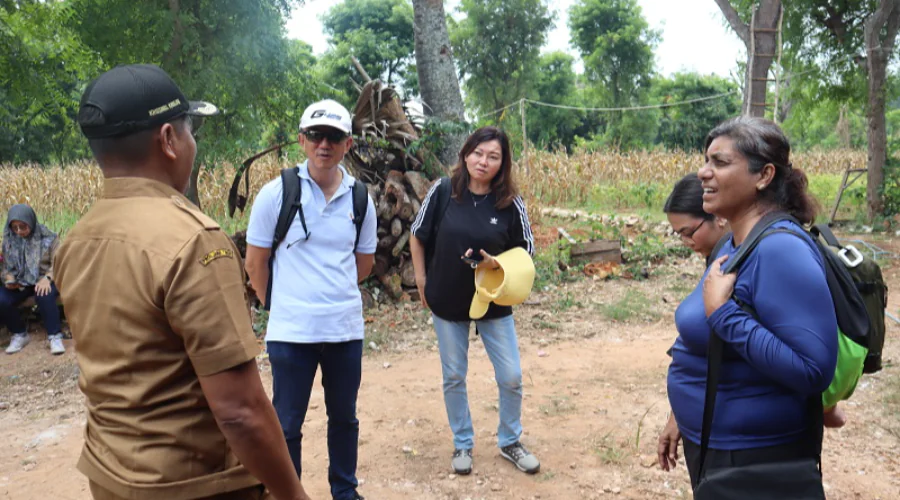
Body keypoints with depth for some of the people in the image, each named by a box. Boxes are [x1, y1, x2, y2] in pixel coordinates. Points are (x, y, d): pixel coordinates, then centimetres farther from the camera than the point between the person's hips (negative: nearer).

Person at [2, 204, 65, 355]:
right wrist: (9, 280, -9)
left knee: (44, 297, -38)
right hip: (20, 282, 4)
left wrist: (47, 278, -29)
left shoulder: (47, 237, -7)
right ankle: (20, 334, 0)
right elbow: (7, 266, 13)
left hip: (44, 280, -4)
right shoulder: (9, 240, 6)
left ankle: (55, 336, -25)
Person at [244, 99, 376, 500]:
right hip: (291, 331, -3)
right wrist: (282, 304, 8)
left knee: (344, 417, 19)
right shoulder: (276, 193, -9)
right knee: (287, 425, 9)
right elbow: (255, 263, 0)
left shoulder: (360, 199, 1)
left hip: (346, 328, 4)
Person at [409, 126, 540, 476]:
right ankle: (463, 444, 33)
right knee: (453, 376, 12)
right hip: (447, 302, 0)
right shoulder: (443, 191, -11)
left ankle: (510, 442, 30)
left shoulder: (510, 203, -12)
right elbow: (417, 236, 1)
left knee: (511, 377, 5)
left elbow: (526, 252, -2)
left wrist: (496, 263, -21)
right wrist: (421, 281, 0)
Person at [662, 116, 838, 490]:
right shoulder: (733, 245, 4)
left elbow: (814, 370, -29)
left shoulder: (780, 250, -24)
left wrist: (721, 312, -27)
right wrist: (685, 419, 20)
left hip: (752, 457, -8)